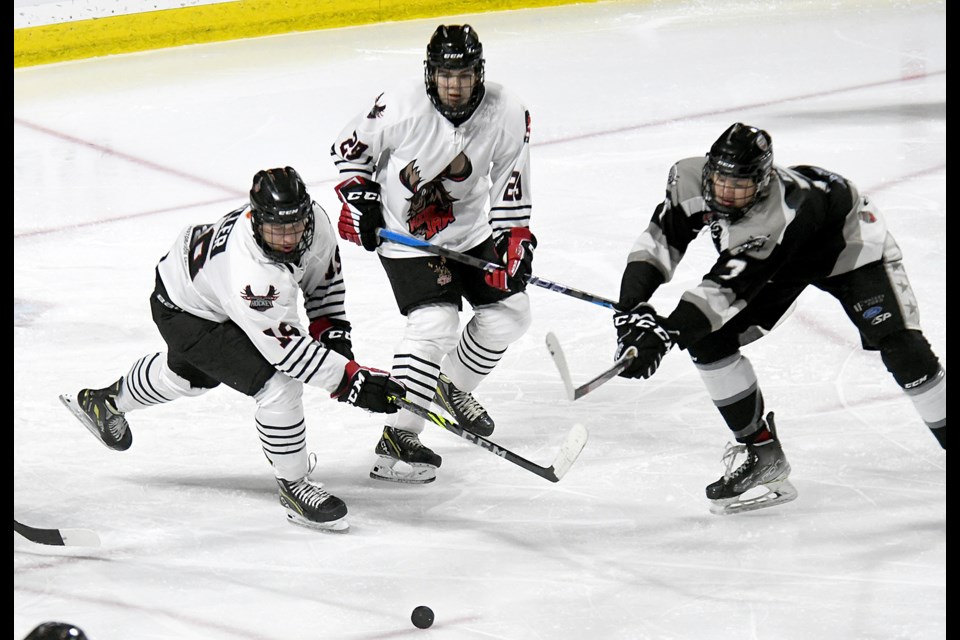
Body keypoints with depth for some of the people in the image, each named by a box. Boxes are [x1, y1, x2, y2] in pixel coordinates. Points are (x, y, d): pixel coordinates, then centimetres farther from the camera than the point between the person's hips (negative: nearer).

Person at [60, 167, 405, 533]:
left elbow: (324, 276, -2)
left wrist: (333, 331, -7)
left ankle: (108, 402, 64)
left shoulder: (314, 220, -25)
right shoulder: (250, 274, -46)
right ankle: (293, 488, -4)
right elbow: (288, 349, -42)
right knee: (278, 384, -23)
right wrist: (351, 381, -43)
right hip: (183, 312, -9)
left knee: (190, 374, 37)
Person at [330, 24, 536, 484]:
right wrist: (358, 198, -14)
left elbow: (511, 180, -3)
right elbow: (350, 147, -7)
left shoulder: (505, 113, -15)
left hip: (471, 234, 6)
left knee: (509, 312, 8)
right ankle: (397, 438, -18)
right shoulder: (400, 110, -24)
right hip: (407, 239, -5)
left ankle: (453, 388, 33)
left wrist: (514, 238, -8)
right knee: (435, 324, -21)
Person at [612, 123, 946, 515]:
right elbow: (660, 243, -17)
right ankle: (762, 452, 3)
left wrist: (666, 335, -51)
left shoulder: (778, 217, -44)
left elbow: (726, 289, -46)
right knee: (707, 339, -10)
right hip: (783, 265, 6)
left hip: (846, 238, -6)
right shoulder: (690, 180, -27)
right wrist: (631, 308, -31)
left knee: (897, 342, -21)